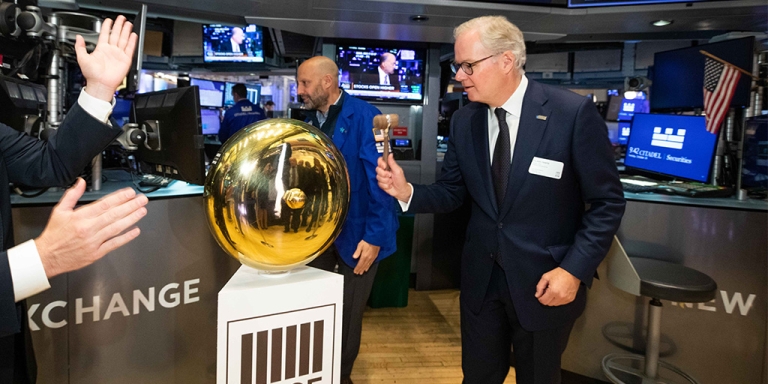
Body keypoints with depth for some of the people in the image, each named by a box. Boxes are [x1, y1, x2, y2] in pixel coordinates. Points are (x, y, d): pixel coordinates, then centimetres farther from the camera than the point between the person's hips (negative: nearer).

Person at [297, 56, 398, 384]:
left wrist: (374, 237, -21)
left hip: (355, 234, -6)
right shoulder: (312, 120, 5)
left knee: (348, 313, 11)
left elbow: (378, 181, -19)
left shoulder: (364, 117, -16)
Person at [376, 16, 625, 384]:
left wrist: (574, 270, -18)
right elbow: (452, 192, 4)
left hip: (545, 282, -3)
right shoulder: (464, 121, -2)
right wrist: (408, 192, -15)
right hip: (481, 278, 4)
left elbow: (607, 201, -11)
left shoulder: (573, 113, -17)